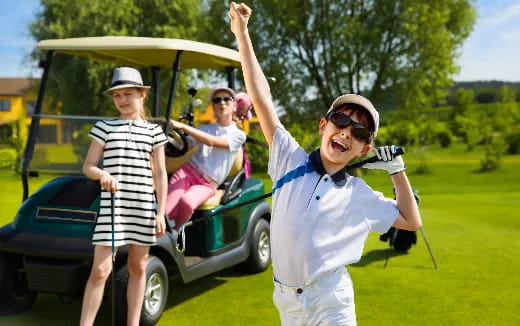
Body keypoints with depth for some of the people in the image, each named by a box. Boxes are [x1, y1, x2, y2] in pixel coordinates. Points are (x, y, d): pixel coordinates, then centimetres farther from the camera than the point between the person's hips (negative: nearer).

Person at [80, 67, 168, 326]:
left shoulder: (153, 132, 7)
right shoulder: (104, 127, 4)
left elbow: (159, 174, 7)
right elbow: (88, 166, 3)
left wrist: (161, 212, 1)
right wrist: (102, 174, -19)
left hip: (143, 207, 2)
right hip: (111, 205, -2)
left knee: (138, 267, 10)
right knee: (100, 270, -5)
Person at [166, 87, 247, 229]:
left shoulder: (238, 135, 4)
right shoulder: (204, 129, 19)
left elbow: (211, 141, -13)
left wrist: (182, 126, -21)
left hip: (206, 184, -3)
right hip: (186, 171, 3)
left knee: (186, 202, -33)